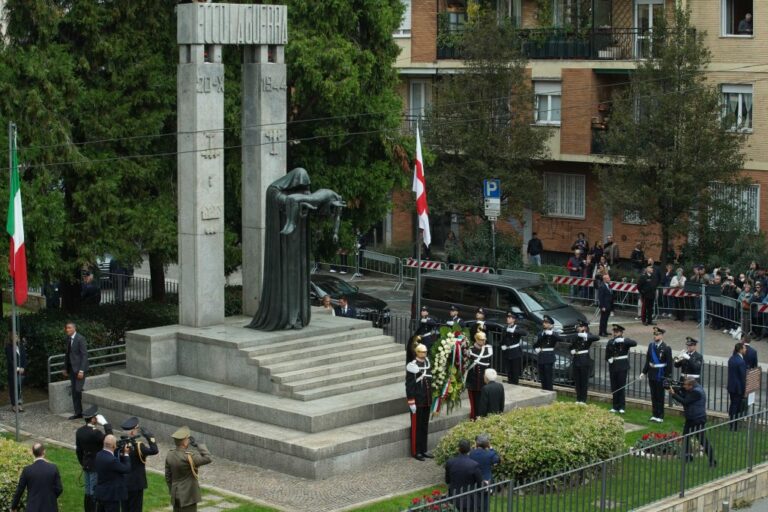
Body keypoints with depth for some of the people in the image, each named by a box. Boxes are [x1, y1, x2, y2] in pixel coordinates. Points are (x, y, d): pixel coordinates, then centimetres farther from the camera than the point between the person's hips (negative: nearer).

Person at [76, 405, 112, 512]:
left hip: (86, 466, 8)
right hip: (96, 467, -8)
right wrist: (105, 424, -23)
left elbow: (78, 450, 10)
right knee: (94, 494, 0)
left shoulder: (79, 431, 2)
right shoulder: (95, 433, -25)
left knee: (88, 493, 17)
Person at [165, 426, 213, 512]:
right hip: (188, 496, -8)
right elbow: (208, 459, -24)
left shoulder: (170, 455, 0)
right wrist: (198, 445, -16)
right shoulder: (188, 457, -25)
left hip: (176, 495, 8)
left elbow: (168, 477, 9)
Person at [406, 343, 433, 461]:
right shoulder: (412, 366, -14)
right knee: (416, 427, 1)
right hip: (417, 401, -7)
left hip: (427, 401, 7)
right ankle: (416, 451, 9)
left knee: (425, 426, 13)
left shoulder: (427, 362, 7)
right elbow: (409, 385, -15)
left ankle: (423, 450, 22)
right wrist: (411, 402, -17)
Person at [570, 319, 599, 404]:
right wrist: (572, 350, -2)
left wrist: (586, 335, -34)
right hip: (576, 360, 6)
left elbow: (597, 338, -24)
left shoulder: (588, 336, -5)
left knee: (584, 381, -2)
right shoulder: (576, 336, 12)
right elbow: (571, 346, 21)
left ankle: (583, 400, 2)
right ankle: (578, 399, 16)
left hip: (584, 361, -6)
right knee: (577, 381, 8)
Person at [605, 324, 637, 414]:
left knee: (621, 387, -5)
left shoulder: (625, 341, -3)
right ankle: (615, 407, 14)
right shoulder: (610, 342, 10)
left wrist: (623, 340, -31)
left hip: (622, 367, -4)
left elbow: (635, 343, -23)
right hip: (613, 367, 4)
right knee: (614, 387, 6)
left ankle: (622, 407, 0)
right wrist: (609, 359, -2)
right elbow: (607, 354, 20)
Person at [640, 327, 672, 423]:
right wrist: (644, 372, 8)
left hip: (660, 375, -5)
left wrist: (668, 377, -12)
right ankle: (655, 415, 22)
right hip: (651, 374, 5)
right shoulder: (651, 345, 6)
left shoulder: (666, 348, -12)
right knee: (653, 396, 12)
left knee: (660, 396, 3)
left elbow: (669, 363, -11)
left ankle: (660, 416, 11)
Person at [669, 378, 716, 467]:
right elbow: (684, 397, 10)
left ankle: (712, 460, -5)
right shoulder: (693, 390, 8)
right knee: (686, 436, 17)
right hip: (691, 419, 11)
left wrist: (673, 394, -20)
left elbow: (685, 401, -25)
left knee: (703, 440, -9)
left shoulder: (696, 392, -23)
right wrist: (676, 390, -3)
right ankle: (688, 456, 30)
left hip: (698, 420, -11)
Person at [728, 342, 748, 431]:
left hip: (731, 386, 8)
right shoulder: (741, 362, -22)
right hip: (738, 387, -8)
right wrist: (744, 389, -10)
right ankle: (734, 427, 6)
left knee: (732, 404, 17)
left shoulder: (731, 359, 5)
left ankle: (731, 425, 26)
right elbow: (743, 377, -19)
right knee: (737, 406, 1)